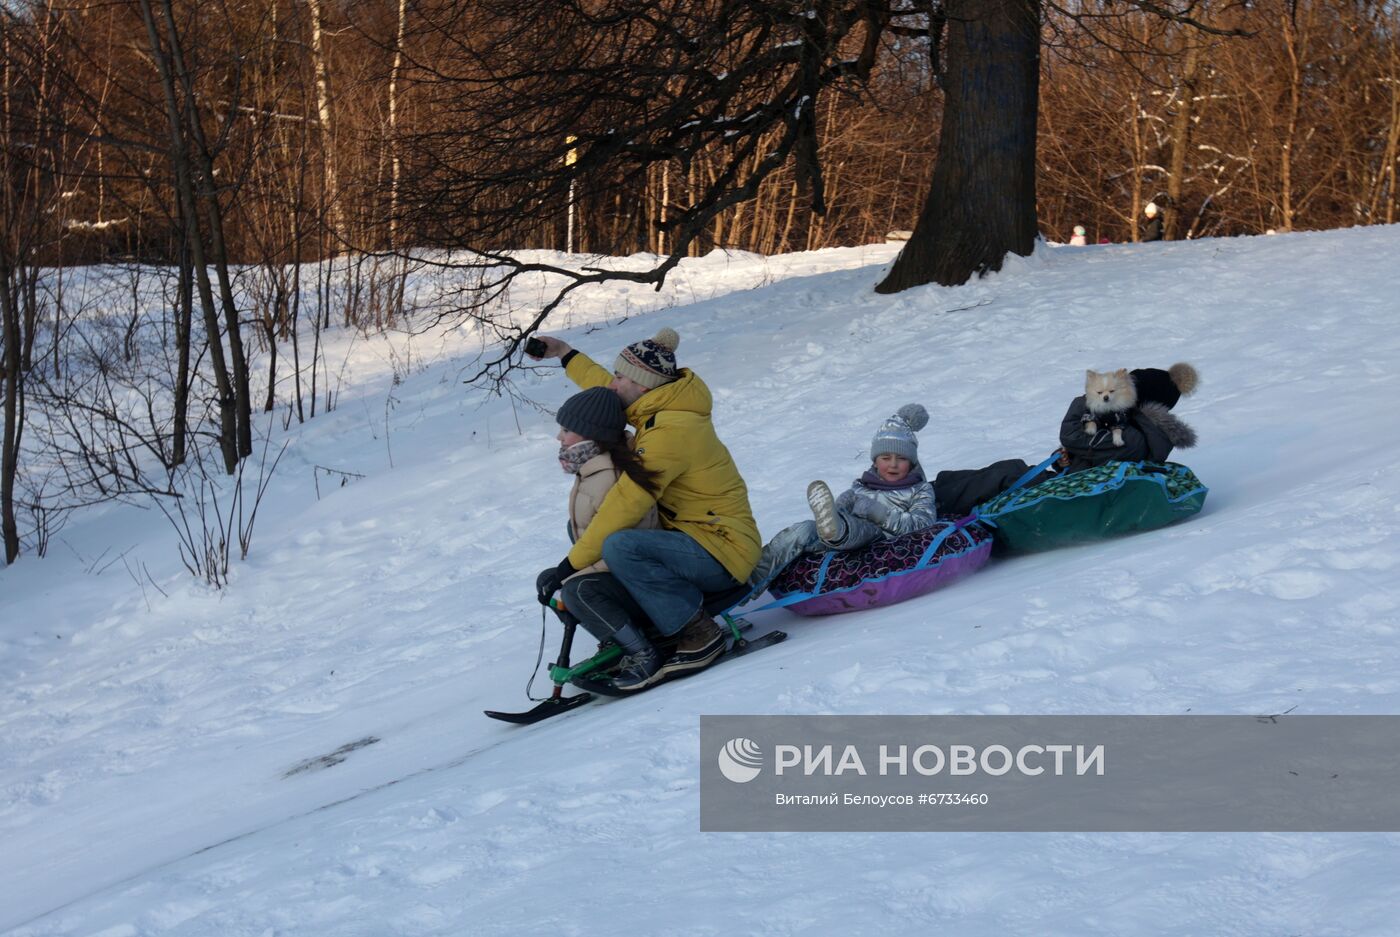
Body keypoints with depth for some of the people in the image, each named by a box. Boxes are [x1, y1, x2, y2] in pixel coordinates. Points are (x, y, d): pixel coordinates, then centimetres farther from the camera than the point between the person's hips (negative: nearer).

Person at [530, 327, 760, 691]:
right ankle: (647, 647, 3)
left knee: (620, 547, -31)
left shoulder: (669, 431, -21)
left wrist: (568, 565, -21)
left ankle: (700, 636, -18)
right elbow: (610, 394, 32)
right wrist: (566, 354, 38)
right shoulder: (660, 409, 8)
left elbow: (625, 506, -24)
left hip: (723, 551, -11)